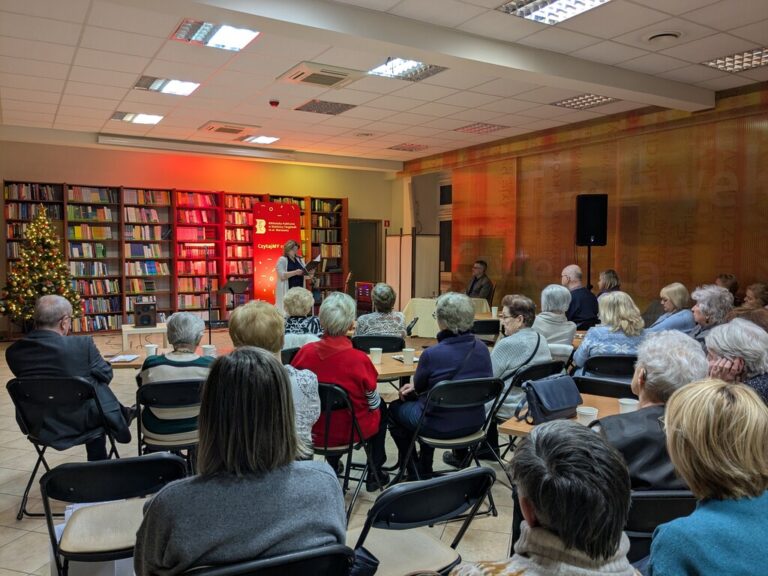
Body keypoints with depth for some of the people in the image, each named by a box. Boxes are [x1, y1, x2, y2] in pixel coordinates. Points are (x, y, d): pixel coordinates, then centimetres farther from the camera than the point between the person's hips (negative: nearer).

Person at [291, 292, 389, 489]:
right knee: (381, 408, 28)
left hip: (313, 430, 3)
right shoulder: (359, 359, -26)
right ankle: (375, 474, 37)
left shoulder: (304, 352, -17)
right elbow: (373, 403, -12)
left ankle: (332, 467, 45)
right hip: (350, 431, -3)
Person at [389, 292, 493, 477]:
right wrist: (415, 386, 14)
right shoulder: (482, 349, -6)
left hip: (442, 427, -6)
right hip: (475, 422, 6)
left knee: (395, 408, 23)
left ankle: (413, 469, 37)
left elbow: (419, 386, -4)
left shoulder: (432, 354, -26)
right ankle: (425, 467, 42)